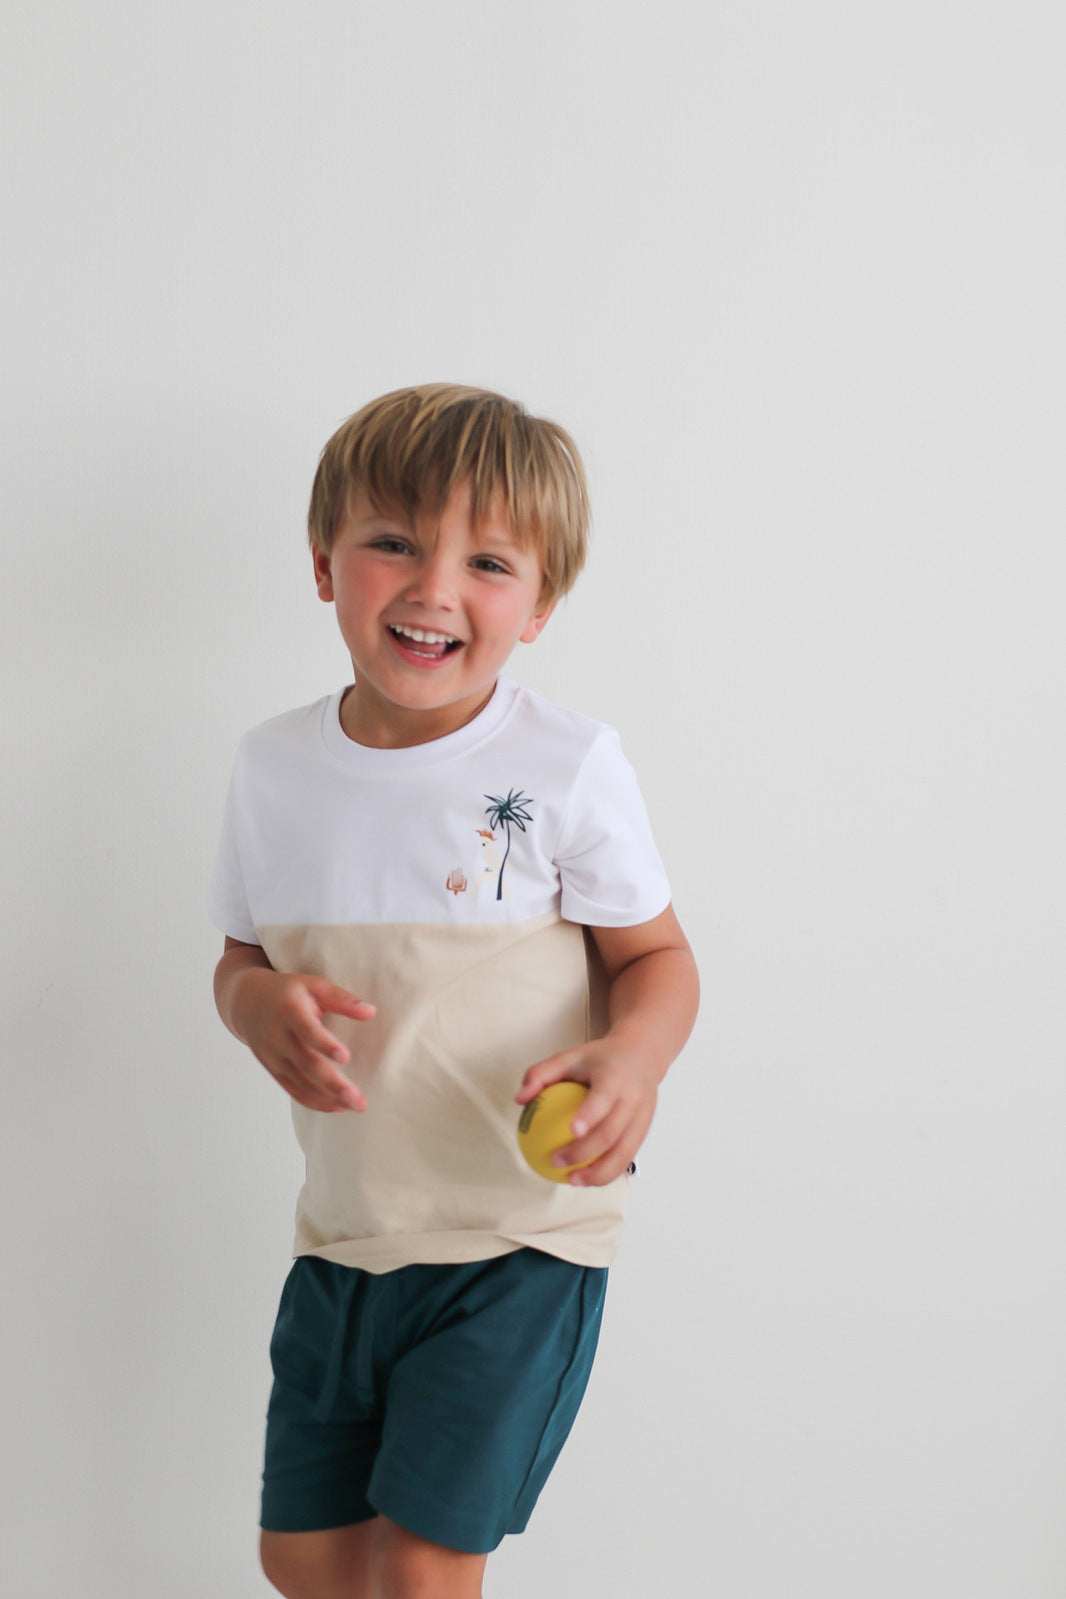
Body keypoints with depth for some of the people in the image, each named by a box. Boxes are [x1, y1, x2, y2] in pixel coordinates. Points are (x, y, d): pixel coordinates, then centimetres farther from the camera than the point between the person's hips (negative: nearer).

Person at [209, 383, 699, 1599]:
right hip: (343, 1237, 5)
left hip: (520, 1237, -5)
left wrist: (633, 1055, -26)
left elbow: (657, 957, -5)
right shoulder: (274, 768, -1)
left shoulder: (567, 766, -14)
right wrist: (255, 1004, -13)